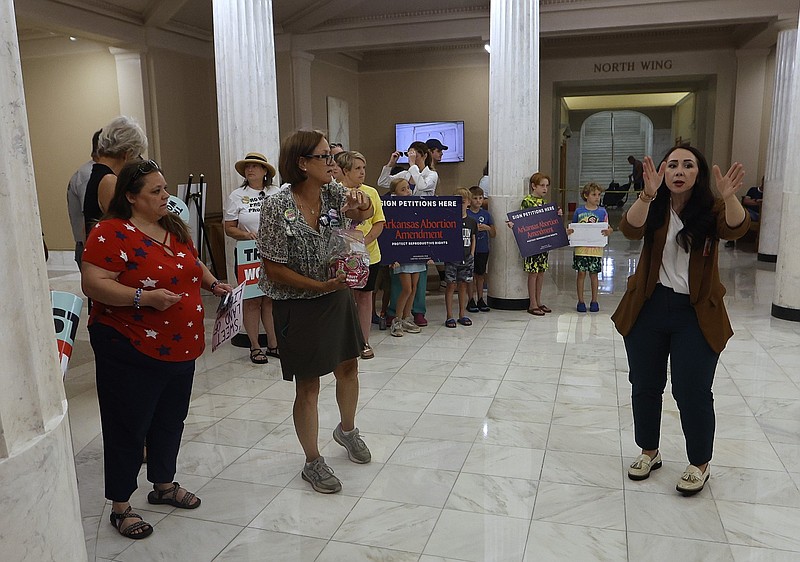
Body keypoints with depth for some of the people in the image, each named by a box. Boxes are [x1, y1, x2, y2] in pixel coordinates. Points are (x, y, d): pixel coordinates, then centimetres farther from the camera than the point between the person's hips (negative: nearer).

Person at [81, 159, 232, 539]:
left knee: (170, 421, 19)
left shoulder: (174, 227, 10)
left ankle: (164, 485, 39)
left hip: (180, 348, 8)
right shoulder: (112, 233, -15)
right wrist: (144, 297, -30)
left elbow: (193, 264, 24)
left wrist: (212, 283, 6)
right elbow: (92, 283, -22)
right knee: (128, 429, 6)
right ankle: (120, 507, 24)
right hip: (130, 352, -7)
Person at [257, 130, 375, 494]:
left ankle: (346, 430, 48)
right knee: (308, 386, 5)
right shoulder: (278, 208, -19)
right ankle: (313, 463, 24)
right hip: (298, 306, -6)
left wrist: (361, 203, -31)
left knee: (348, 367, 20)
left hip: (337, 297, 6)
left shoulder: (333, 193, -3)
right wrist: (321, 286, -24)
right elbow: (273, 268, -18)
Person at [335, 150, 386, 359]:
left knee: (365, 296, 10)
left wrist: (364, 241, -12)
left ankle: (364, 342, 20)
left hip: (369, 254, 3)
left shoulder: (371, 192, 6)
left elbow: (379, 223, 4)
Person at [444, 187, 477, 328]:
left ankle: (462, 314, 20)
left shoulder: (472, 222, 8)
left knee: (463, 285, 11)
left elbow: (473, 239, 14)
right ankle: (450, 316, 6)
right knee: (451, 285, 0)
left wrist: (472, 254, 6)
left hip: (466, 258, 4)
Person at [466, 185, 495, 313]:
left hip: (483, 249, 3)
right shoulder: (465, 214, -5)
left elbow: (493, 234, 8)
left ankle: (480, 300, 20)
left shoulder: (486, 214, 6)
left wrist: (487, 228, -11)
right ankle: (471, 301, 12)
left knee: (480, 275, 11)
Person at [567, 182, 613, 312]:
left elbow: (607, 229, 5)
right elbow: (573, 228, 9)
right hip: (581, 248, 0)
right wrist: (569, 231, -13)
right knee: (581, 273, 3)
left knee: (594, 274, 7)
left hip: (596, 248, 0)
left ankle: (594, 301, 19)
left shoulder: (602, 212, 3)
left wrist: (608, 231, -17)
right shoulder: (579, 211, 2)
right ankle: (581, 301, 14)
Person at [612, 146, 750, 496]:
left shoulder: (711, 209, -3)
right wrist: (647, 194, -38)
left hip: (695, 314, -2)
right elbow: (630, 230, -21)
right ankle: (649, 451, 33)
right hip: (649, 308, 2)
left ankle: (700, 464, 24)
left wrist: (729, 198, -44)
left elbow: (736, 229, -24)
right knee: (644, 385, 12)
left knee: (692, 392, 2)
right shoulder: (654, 208, 0)